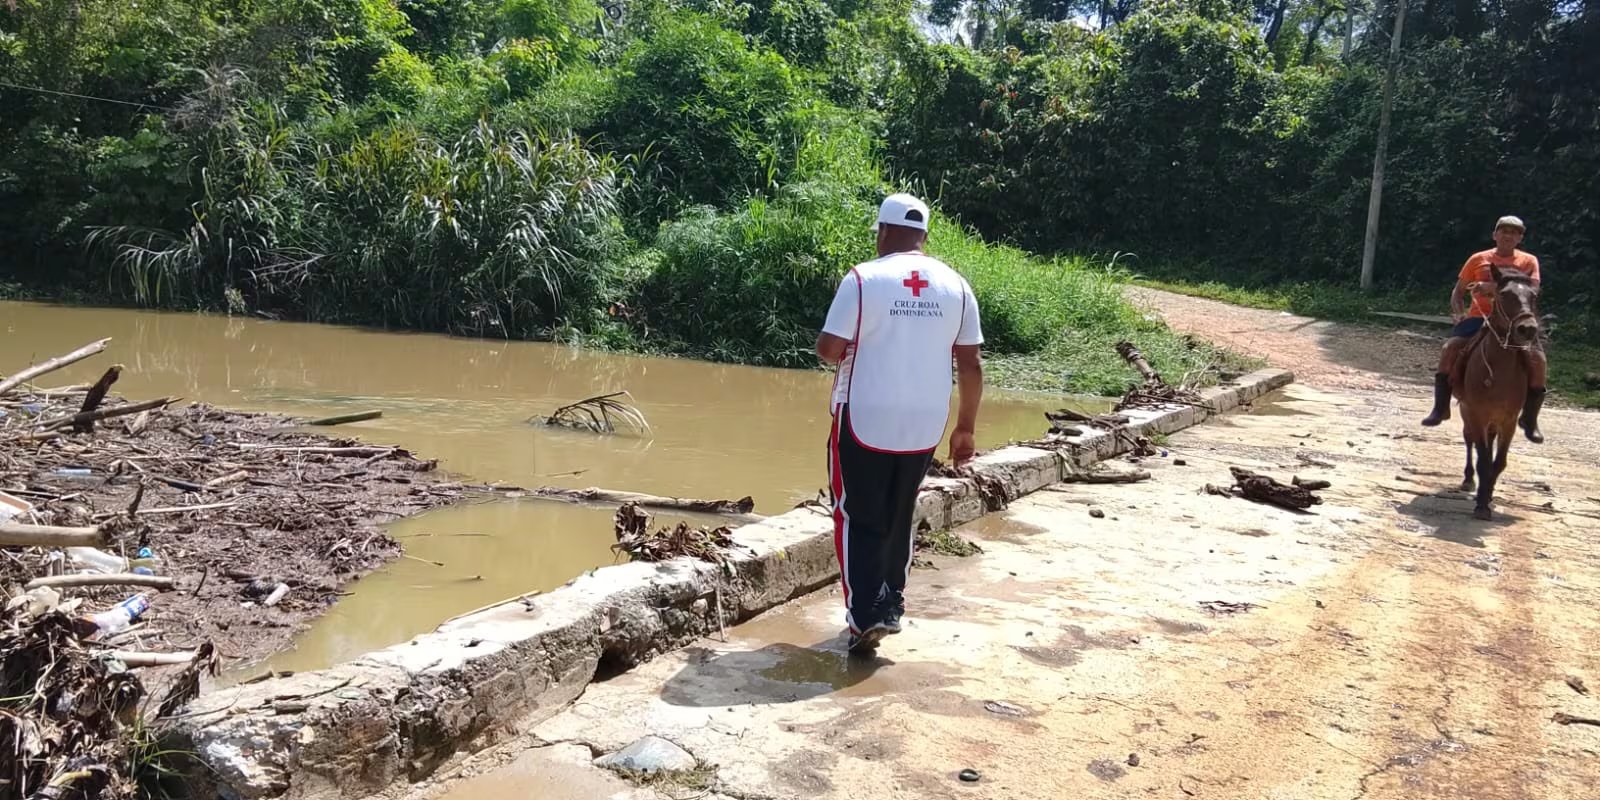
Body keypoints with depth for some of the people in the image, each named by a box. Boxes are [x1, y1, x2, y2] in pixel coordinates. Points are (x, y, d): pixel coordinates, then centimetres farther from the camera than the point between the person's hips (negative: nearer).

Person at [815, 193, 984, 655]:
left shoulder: (864, 279, -9)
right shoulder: (955, 285, 3)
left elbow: (829, 350, -12)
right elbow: (971, 364, 3)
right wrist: (965, 427, 11)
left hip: (864, 422, -4)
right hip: (924, 427, 4)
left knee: (859, 519, 5)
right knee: (898, 519, 20)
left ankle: (866, 615, -5)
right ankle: (890, 605, 29)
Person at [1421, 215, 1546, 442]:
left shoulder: (1528, 261, 9)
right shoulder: (1479, 259, 11)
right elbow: (1458, 292, 17)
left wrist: (1494, 287, -23)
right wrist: (1458, 313, -3)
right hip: (1479, 317, 0)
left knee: (1538, 358, -23)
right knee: (1450, 347, -27)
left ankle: (1530, 419, -6)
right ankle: (1440, 407, -17)